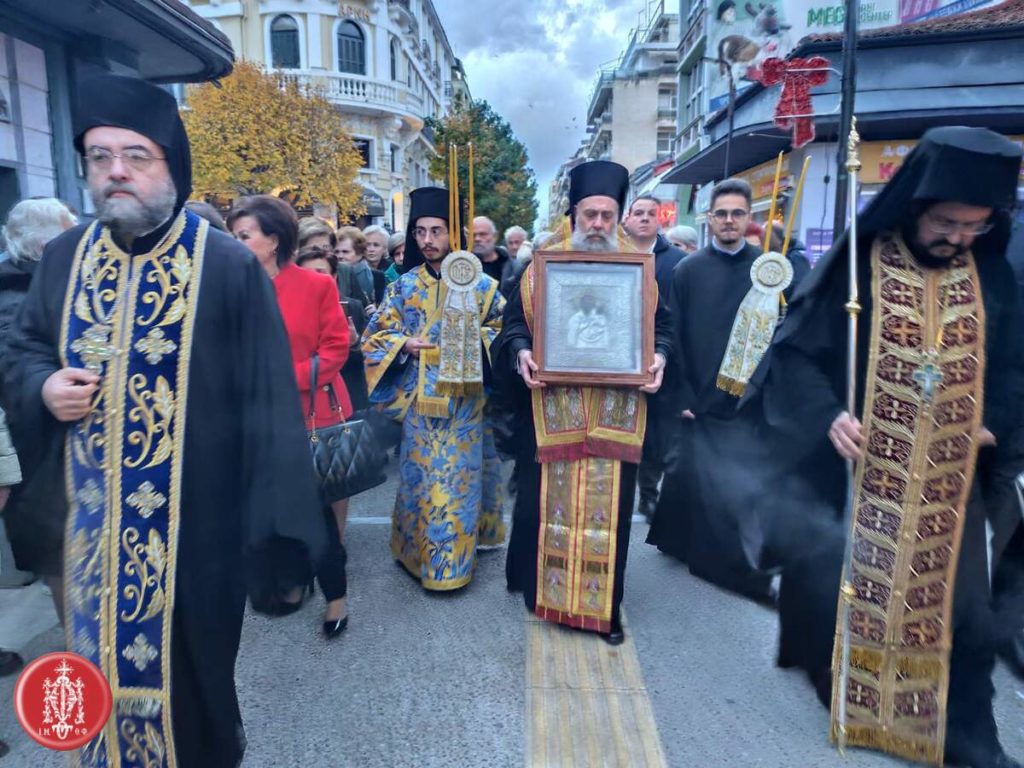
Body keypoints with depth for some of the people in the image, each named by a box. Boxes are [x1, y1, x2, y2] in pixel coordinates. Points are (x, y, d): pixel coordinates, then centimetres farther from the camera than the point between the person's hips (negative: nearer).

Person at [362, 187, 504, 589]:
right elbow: (375, 336, 7)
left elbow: (502, 330, 4)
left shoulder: (480, 284, 1)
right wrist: (405, 344, -11)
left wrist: (476, 339, -15)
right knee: (422, 474, 8)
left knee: (458, 475, 5)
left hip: (463, 398, -1)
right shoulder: (404, 286, 4)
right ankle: (418, 550, 27)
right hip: (420, 398, 1)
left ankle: (452, 560, 19)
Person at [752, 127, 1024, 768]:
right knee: (846, 588, 10)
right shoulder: (857, 264, -9)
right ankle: (845, 698, 33)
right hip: (860, 470, -3)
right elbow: (798, 351, -10)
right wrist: (825, 415, -25)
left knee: (955, 596, 12)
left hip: (950, 479, 4)